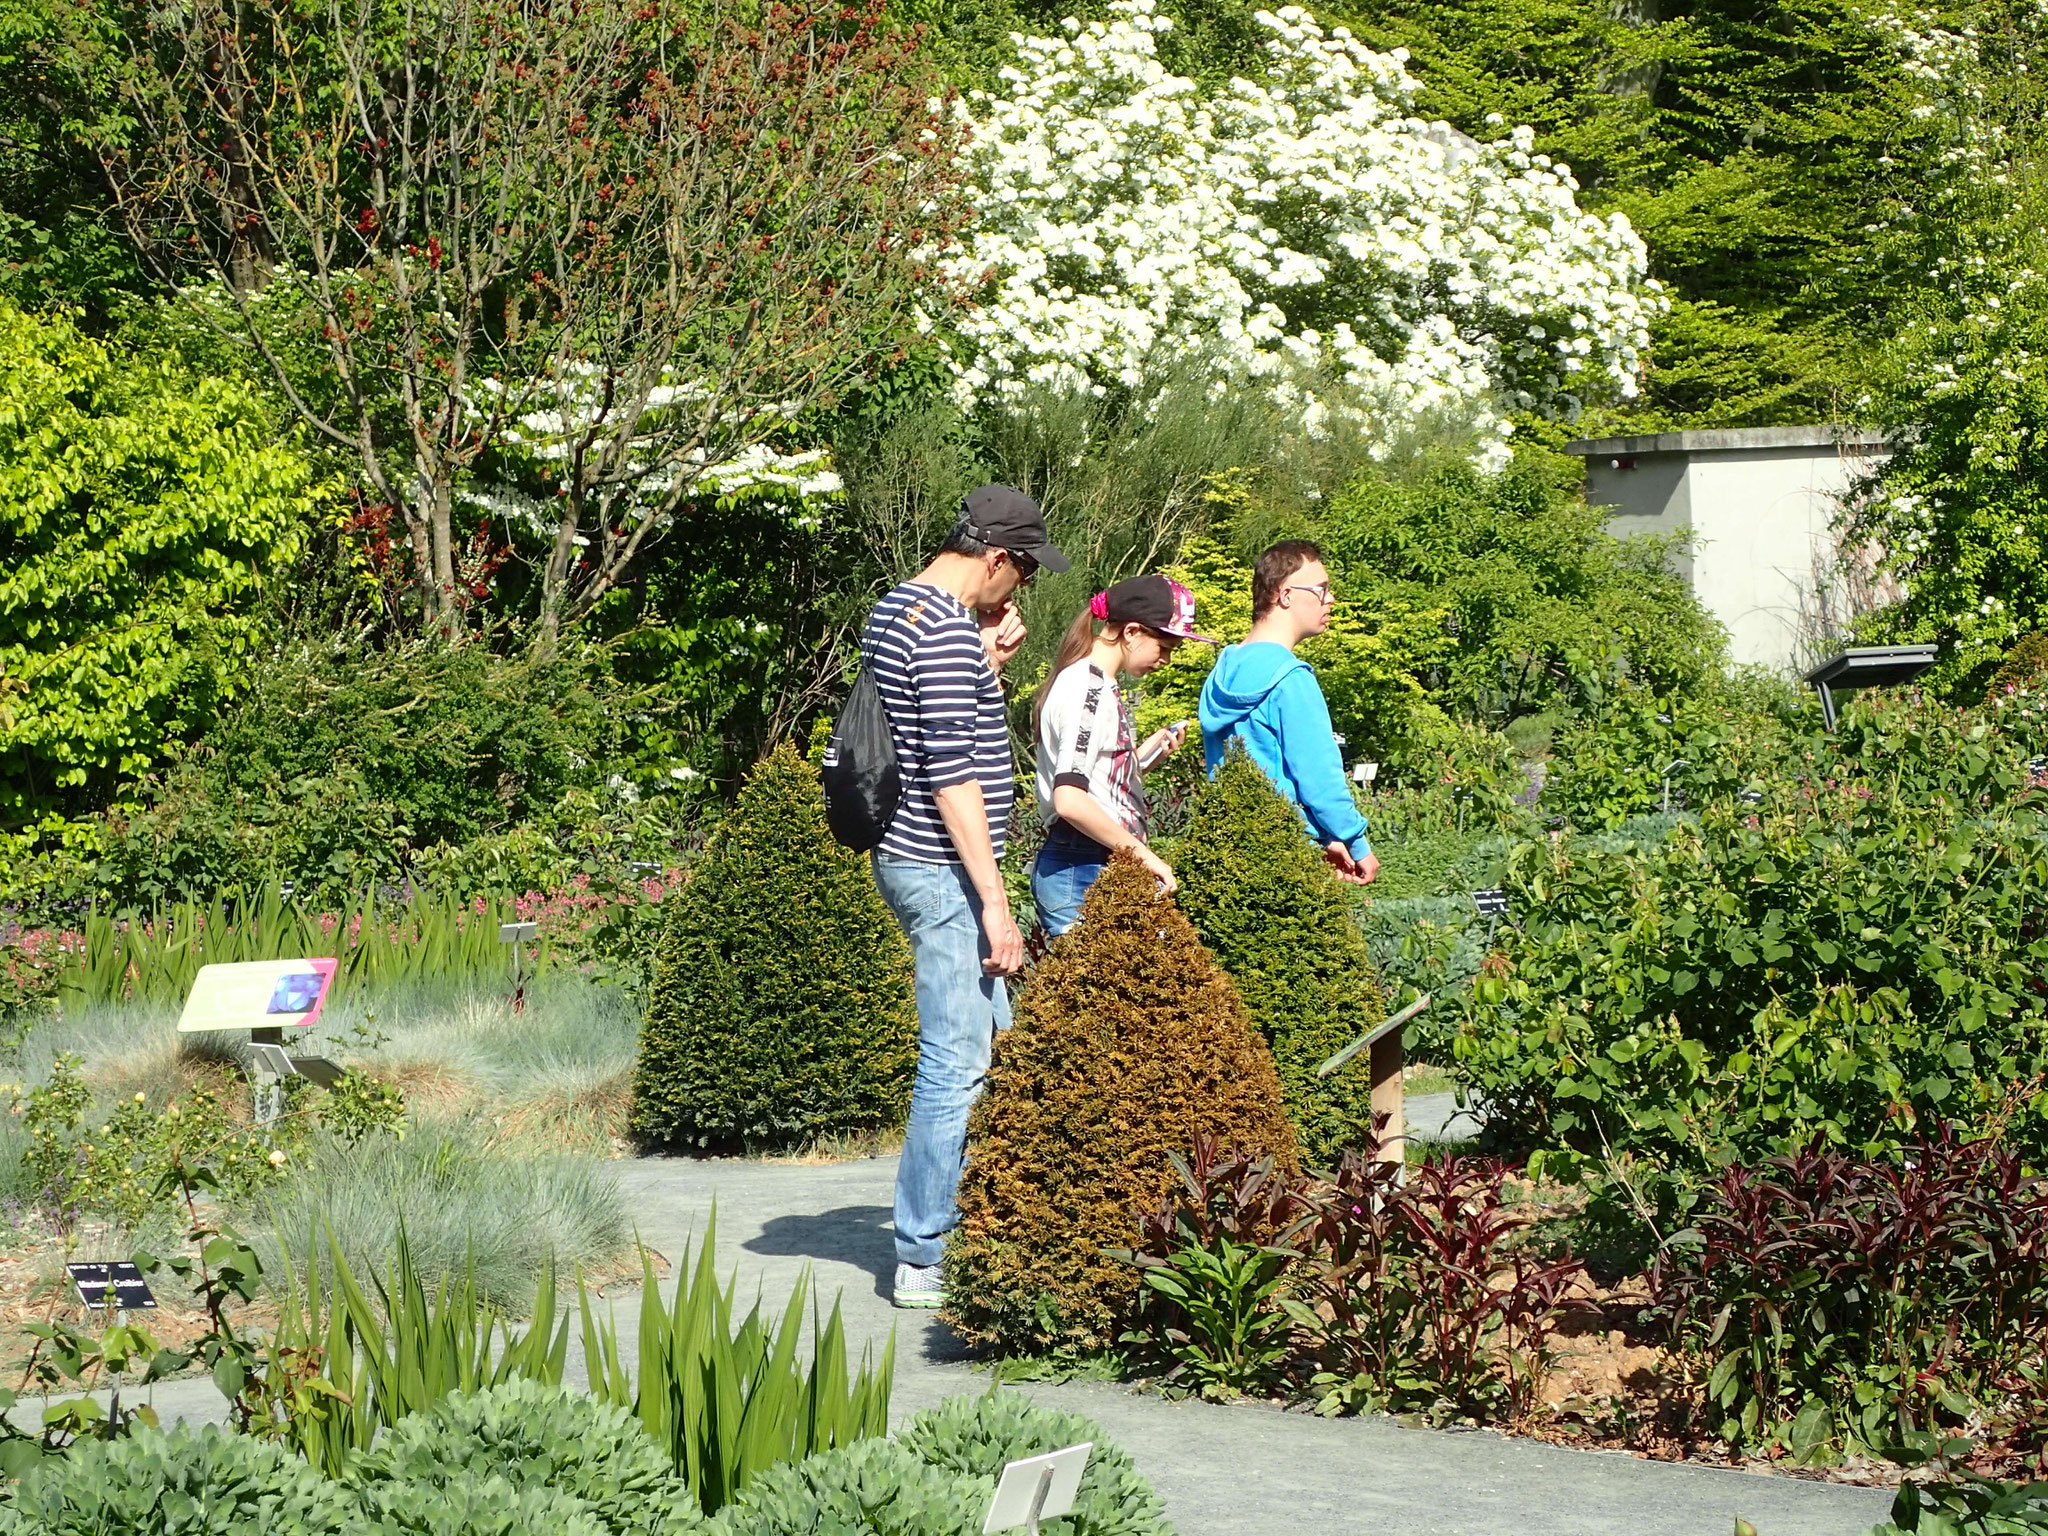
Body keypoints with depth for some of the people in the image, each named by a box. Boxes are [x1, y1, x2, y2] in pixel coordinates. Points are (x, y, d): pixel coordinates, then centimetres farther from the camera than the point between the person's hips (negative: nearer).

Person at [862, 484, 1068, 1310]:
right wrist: (994, 900, -21)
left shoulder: (893, 612, 13)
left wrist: (988, 663, 10)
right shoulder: (947, 629, -18)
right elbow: (952, 774, -22)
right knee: (957, 1064, -6)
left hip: (914, 860, 11)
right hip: (943, 869, -11)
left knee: (989, 1045, 18)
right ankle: (925, 1262, -1)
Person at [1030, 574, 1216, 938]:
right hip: (1083, 874, -10)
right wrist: (1142, 854, -15)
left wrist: (1145, 753, 10)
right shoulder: (1087, 689, -13)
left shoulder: (1102, 686, 17)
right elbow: (1069, 800, -22)